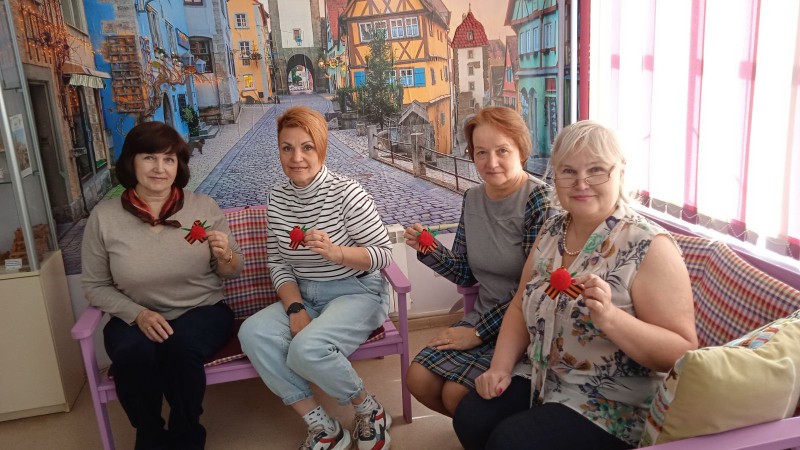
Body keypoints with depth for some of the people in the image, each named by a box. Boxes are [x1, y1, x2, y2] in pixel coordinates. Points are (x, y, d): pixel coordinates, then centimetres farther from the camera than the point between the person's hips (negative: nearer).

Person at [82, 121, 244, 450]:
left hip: (202, 312, 0)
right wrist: (137, 314, -14)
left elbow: (232, 273, 5)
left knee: (180, 346, -32)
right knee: (133, 353, -31)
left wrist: (224, 255, -19)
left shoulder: (204, 207, -2)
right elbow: (95, 286, 3)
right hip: (136, 318, 1)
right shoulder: (104, 217, -4)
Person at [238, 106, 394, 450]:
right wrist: (294, 308, -12)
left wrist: (336, 253, -29)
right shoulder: (278, 198, 3)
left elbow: (383, 253, -12)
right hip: (304, 294, 6)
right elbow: (277, 263, 5)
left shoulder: (346, 192, -13)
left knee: (306, 348, -31)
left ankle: (370, 411, 0)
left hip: (357, 292, -5)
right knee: (253, 333, -20)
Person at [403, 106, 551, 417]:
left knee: (456, 393, -18)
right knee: (419, 379, -4)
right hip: (483, 317, 7)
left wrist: (478, 332, -14)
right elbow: (465, 274, 10)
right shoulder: (473, 199, 4)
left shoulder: (539, 200, -18)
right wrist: (428, 250, -8)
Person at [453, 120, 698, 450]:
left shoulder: (649, 247, -18)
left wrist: (610, 317, -35)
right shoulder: (551, 231, 2)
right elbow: (521, 306, 9)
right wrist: (500, 367, -4)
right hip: (541, 378, 6)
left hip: (614, 402, -6)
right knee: (470, 417, -9)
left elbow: (683, 352, -20)